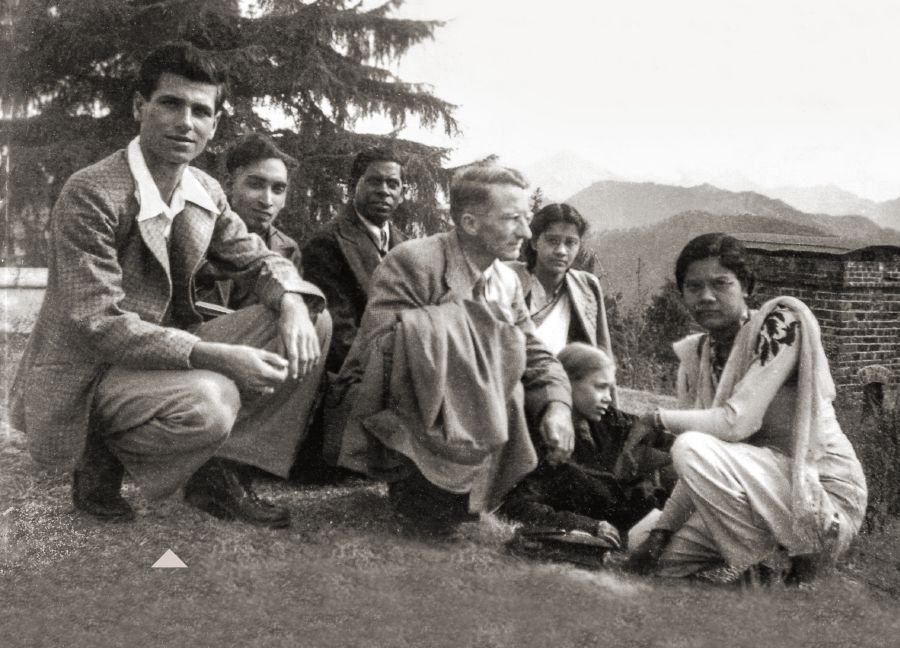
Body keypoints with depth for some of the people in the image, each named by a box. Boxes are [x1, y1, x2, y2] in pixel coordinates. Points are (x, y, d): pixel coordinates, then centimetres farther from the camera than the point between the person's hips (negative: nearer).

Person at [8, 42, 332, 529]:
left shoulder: (206, 192, 3)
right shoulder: (90, 193, -20)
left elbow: (260, 259, 12)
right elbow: (97, 323, -25)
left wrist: (292, 303, -14)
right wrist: (215, 355, -33)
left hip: (171, 352, 8)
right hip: (88, 375, -7)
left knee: (314, 321, -6)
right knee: (208, 402, -37)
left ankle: (220, 474, -1)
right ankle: (103, 458, -3)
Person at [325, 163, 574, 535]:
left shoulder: (508, 283, 6)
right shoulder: (411, 263, -16)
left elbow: (536, 357, 6)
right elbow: (378, 351, -25)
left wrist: (557, 406, -16)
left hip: (458, 417, 7)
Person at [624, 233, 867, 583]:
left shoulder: (781, 322, -13)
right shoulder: (695, 357, 7)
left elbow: (736, 422, -23)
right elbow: (699, 474, 5)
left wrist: (658, 419, -12)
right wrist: (660, 531, -6)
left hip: (826, 501, -7)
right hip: (761, 494, 8)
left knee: (691, 448, -27)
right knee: (657, 558, 0)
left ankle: (771, 561, -8)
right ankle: (775, 551, 13)